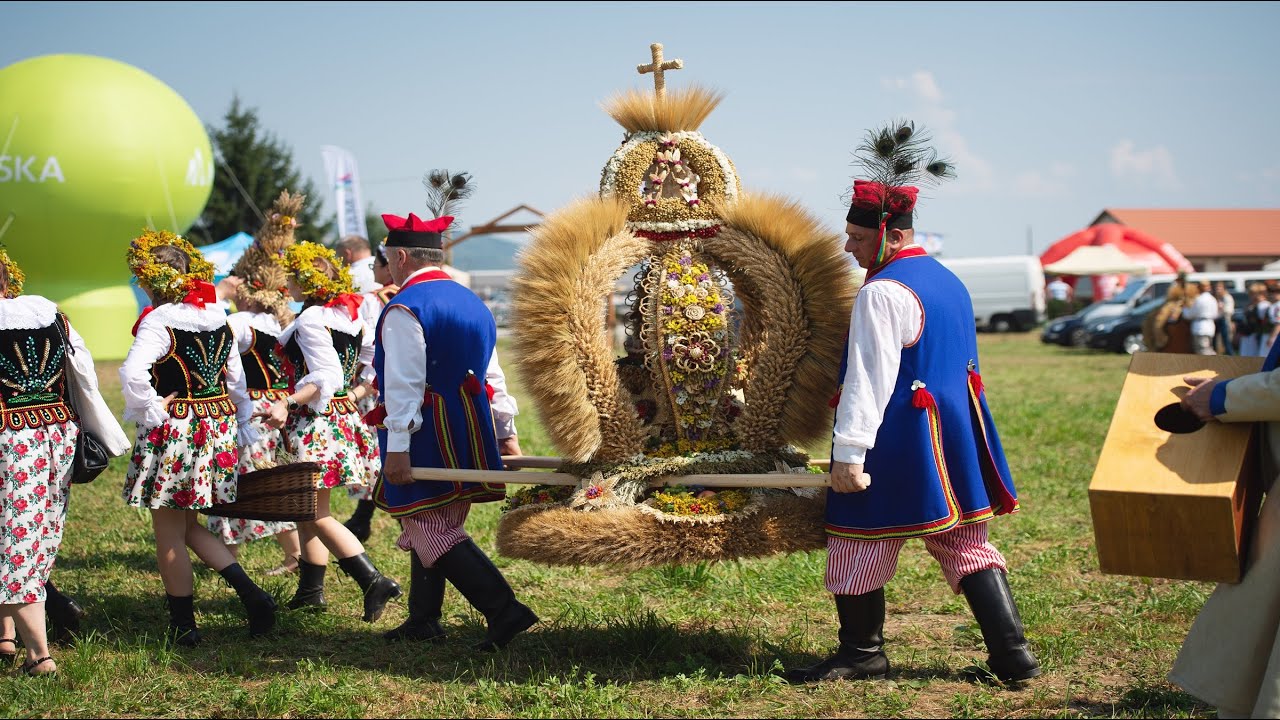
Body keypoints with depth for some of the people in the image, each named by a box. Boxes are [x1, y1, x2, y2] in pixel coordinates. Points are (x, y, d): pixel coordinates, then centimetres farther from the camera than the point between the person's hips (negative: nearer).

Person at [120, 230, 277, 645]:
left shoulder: (158, 322, -15)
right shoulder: (219, 319, 7)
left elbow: (133, 375, -30)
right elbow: (236, 380, 13)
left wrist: (152, 410, -15)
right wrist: (242, 425, 20)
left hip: (173, 433, -7)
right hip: (219, 427, 7)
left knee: (168, 534, 6)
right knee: (187, 527, 19)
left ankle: (183, 626, 13)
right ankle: (251, 594, 7)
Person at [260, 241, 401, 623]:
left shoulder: (311, 319, -15)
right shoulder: (352, 318, 10)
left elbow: (327, 377, -26)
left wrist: (286, 403, -32)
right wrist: (354, 396, 9)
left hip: (316, 425, -9)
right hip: (344, 417, 9)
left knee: (315, 515, -5)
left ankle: (374, 580, -13)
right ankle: (310, 591, 24)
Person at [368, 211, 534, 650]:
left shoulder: (405, 309, -12)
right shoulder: (473, 304, 14)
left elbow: (404, 383, -18)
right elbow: (491, 376, 17)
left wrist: (397, 446, -19)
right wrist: (506, 433, 21)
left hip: (428, 438, -9)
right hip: (469, 433, 9)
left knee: (432, 532, -6)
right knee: (436, 526, 17)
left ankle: (504, 610, -16)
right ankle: (423, 621, 22)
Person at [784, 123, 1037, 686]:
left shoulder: (882, 292, -15)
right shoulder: (948, 281, 14)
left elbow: (868, 380, -20)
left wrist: (849, 453, -21)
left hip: (899, 445, -9)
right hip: (956, 441, 9)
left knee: (859, 547, 6)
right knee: (966, 545, 11)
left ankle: (862, 654, 16)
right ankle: (1013, 654, 7)